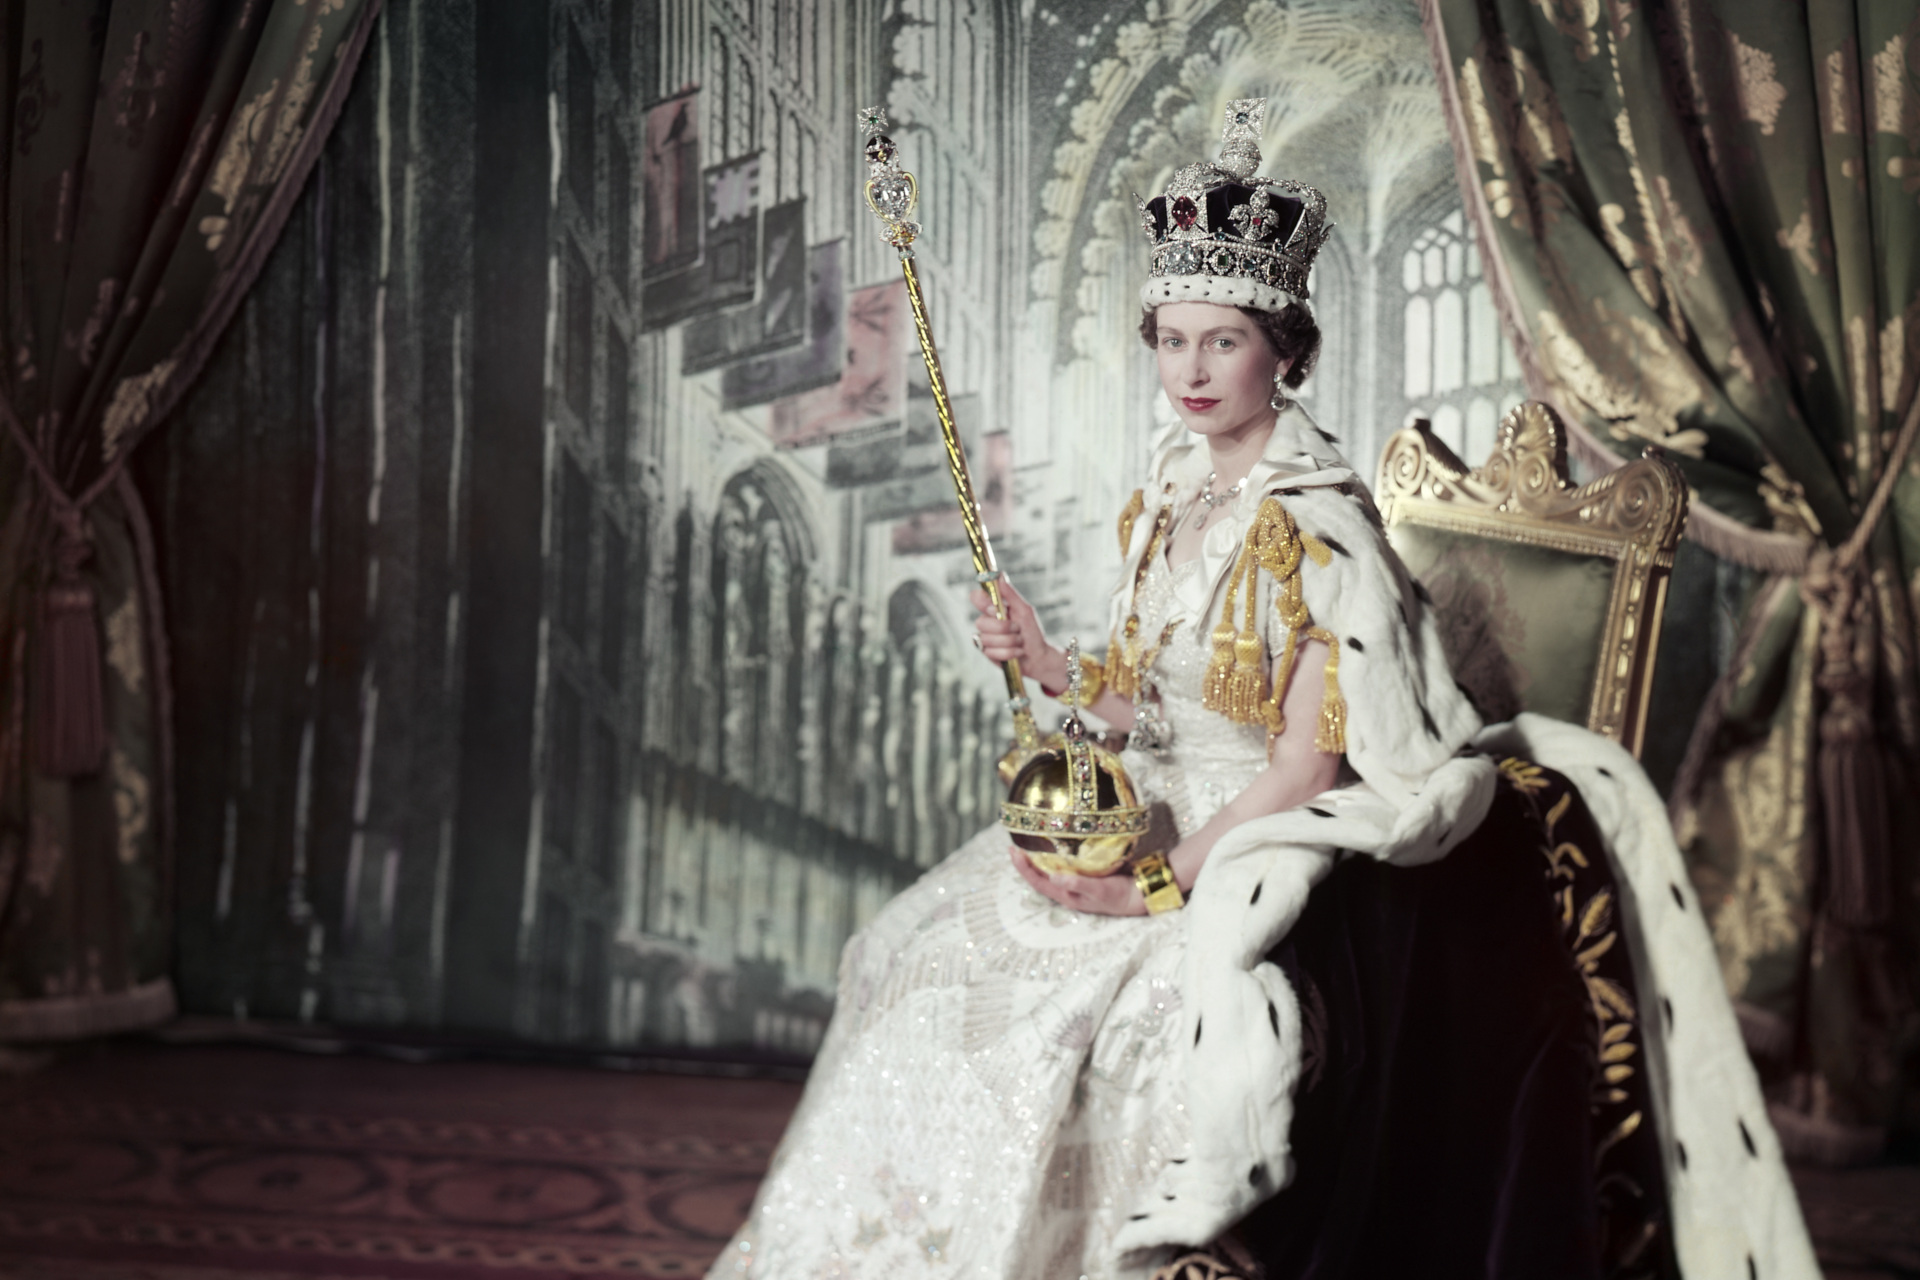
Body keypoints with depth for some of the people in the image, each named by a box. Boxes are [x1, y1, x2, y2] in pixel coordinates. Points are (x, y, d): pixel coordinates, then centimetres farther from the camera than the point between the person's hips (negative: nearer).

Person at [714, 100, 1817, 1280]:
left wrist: (1162, 882, -19)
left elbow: (1308, 764, -16)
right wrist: (1047, 664, 0)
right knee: (943, 982, -2)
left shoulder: (1317, 520, -14)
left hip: (1278, 860, -8)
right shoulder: (1167, 499, 9)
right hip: (1162, 836, 8)